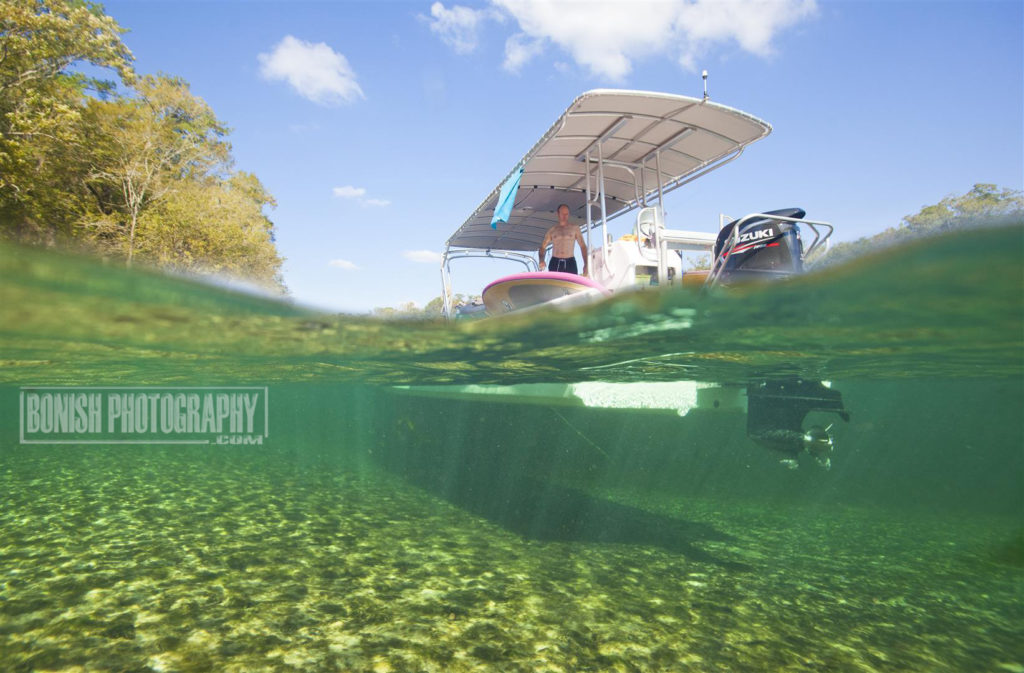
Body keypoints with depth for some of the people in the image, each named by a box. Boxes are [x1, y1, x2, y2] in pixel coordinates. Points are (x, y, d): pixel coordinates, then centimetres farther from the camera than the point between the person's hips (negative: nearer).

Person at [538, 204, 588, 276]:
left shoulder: (574, 228, 10)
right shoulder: (552, 230, 12)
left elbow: (583, 246, 9)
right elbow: (542, 247, 13)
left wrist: (585, 264, -4)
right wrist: (541, 260, -8)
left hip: (570, 263, 0)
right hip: (555, 263, 0)